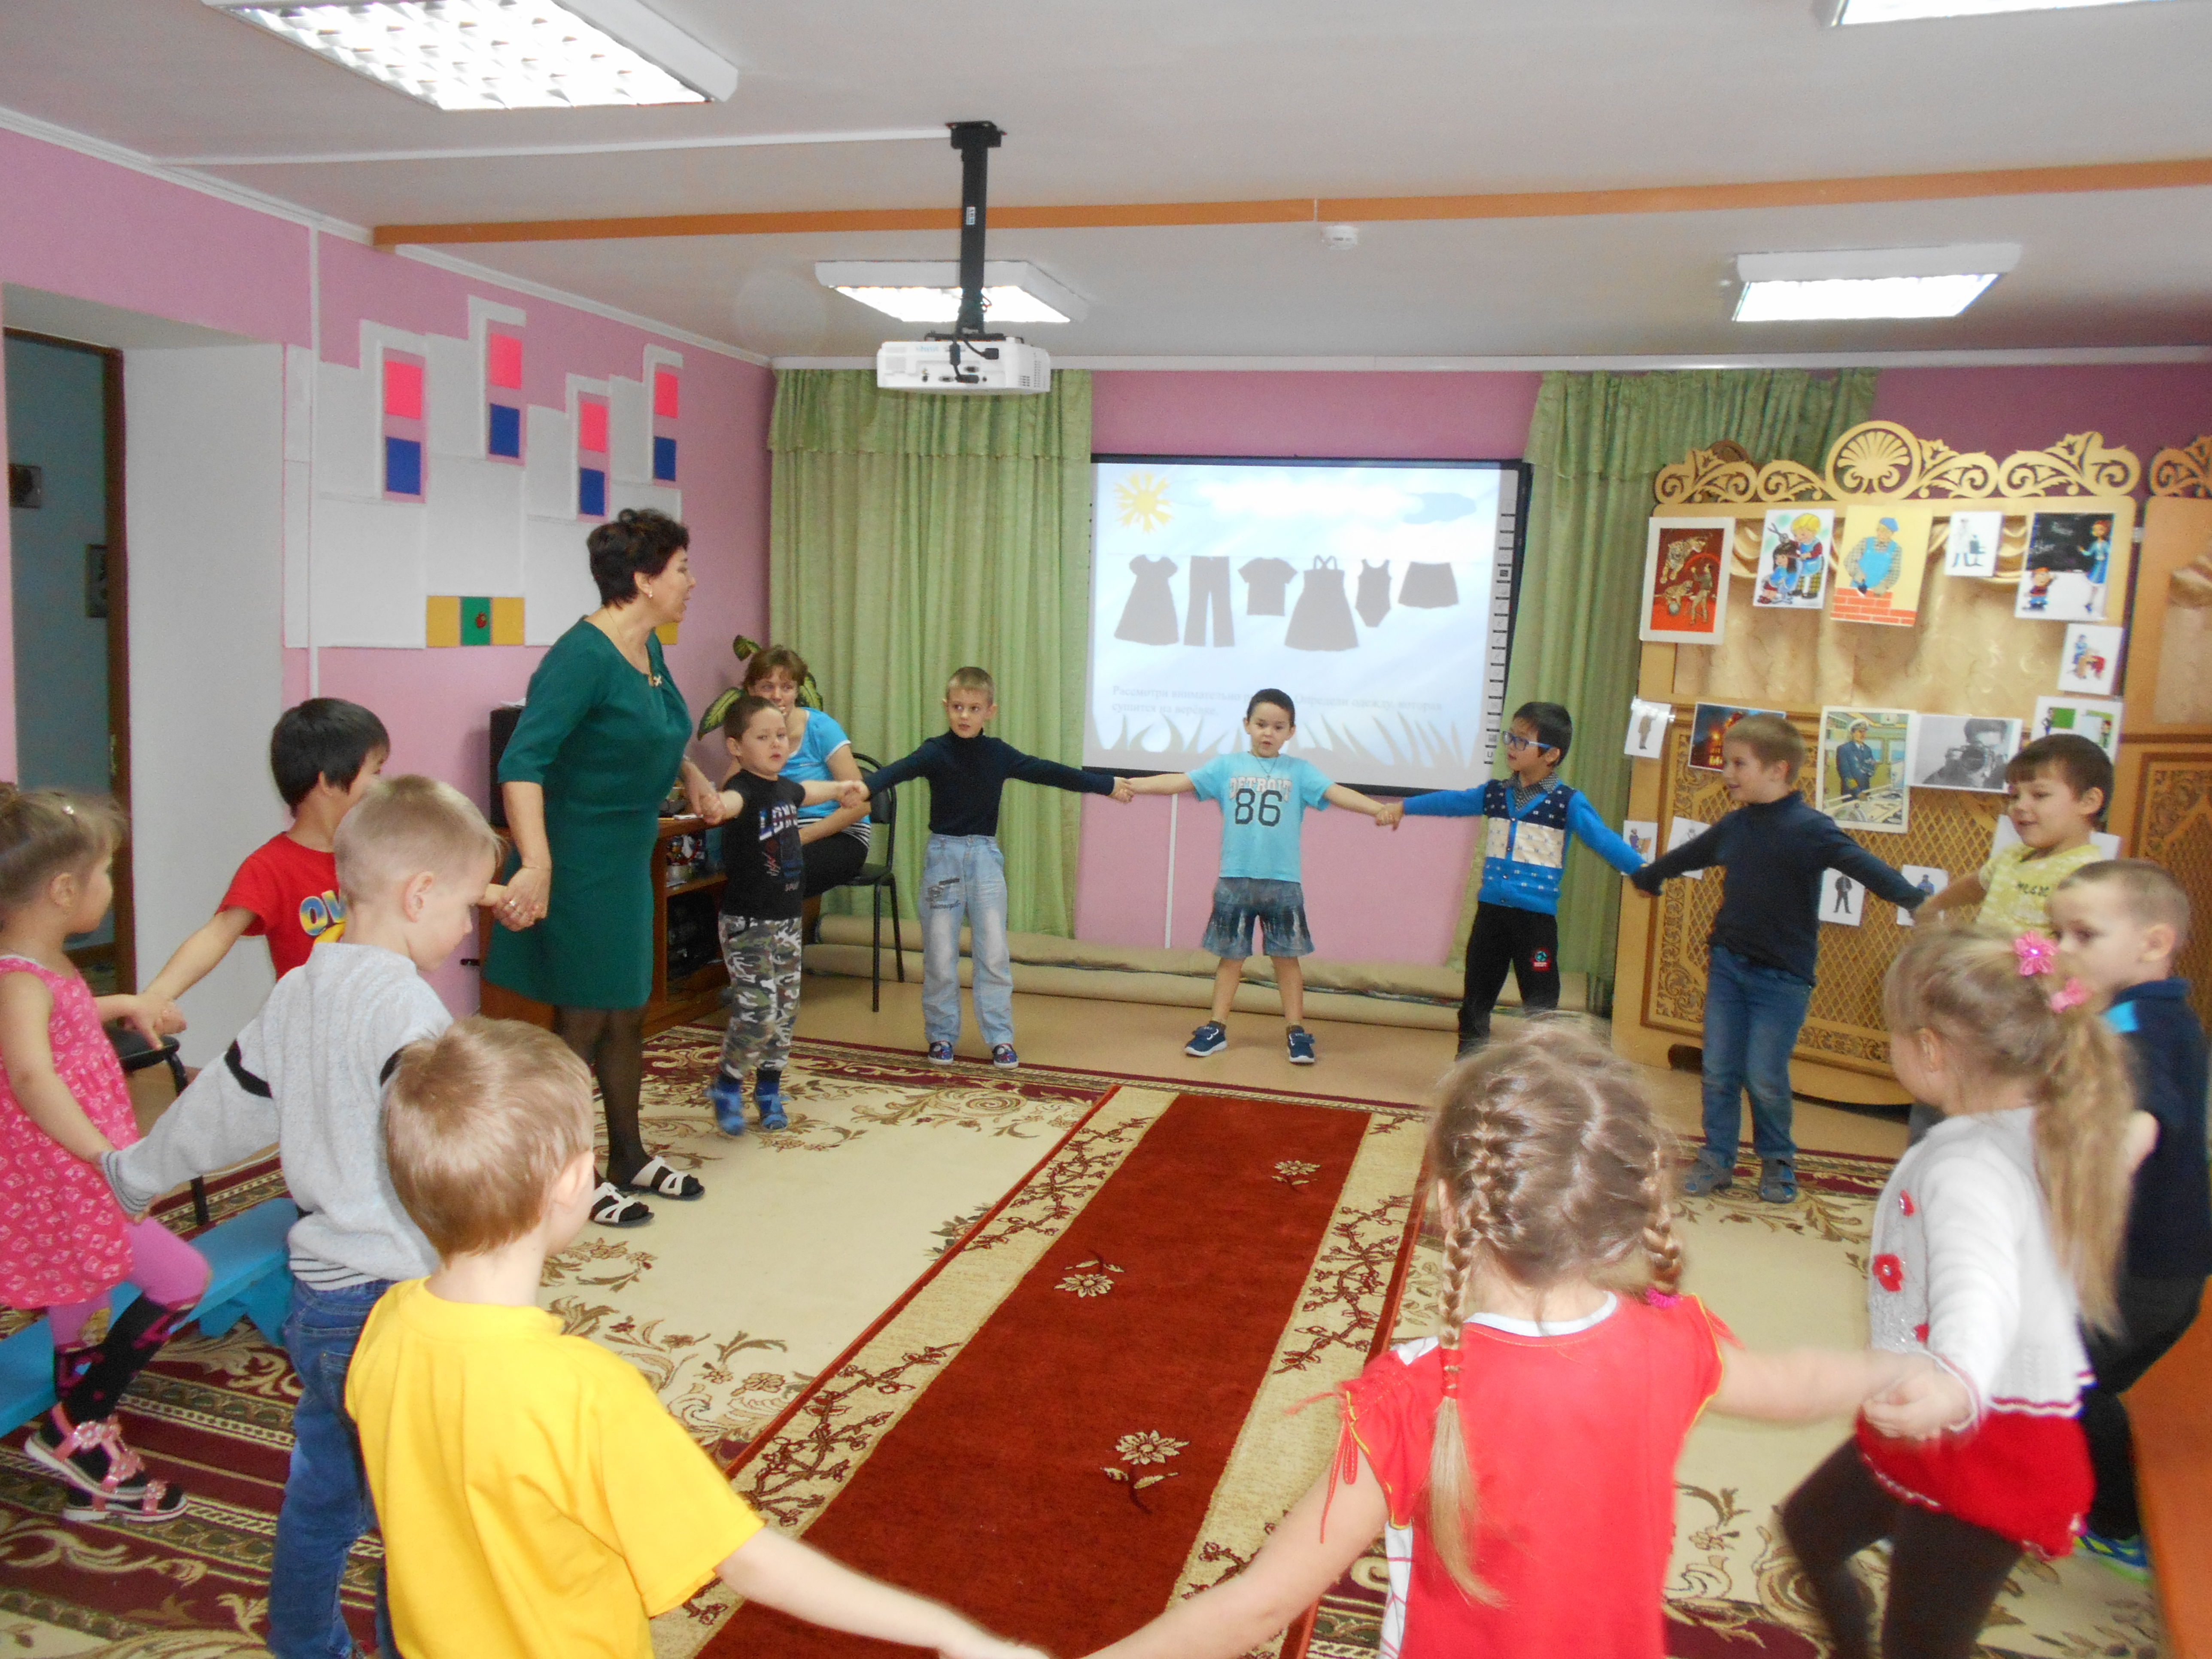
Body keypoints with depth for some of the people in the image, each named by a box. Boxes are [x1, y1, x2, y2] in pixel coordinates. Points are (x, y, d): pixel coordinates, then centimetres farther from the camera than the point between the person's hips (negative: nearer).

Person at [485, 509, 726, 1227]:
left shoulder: (647, 648, 7)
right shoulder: (583, 655, -21)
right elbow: (522, 762, -31)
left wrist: (693, 777, 17)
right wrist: (537, 864, -40)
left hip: (627, 857, 9)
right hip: (578, 861, -9)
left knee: (627, 1013, 17)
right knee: (583, 1020, 1)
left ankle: (630, 1159, 32)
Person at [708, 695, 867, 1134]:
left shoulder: (785, 787, 8)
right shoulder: (744, 788, -17)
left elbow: (807, 791, 33)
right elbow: (731, 801, -43)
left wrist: (843, 788, 49)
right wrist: (714, 806, -66)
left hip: (787, 919, 8)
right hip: (748, 922, -8)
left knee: (785, 1009, 12)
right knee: (757, 1012, -12)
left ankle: (769, 1089, 27)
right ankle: (727, 1086, 11)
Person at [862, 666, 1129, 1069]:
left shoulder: (999, 755, 1)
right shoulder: (935, 752, -8)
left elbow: (1048, 772, 9)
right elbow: (899, 770, -26)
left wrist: (1107, 786, 15)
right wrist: (865, 789, -48)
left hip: (985, 857, 2)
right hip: (943, 854, -2)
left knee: (994, 952, 4)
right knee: (940, 955, 4)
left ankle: (1001, 1038, 12)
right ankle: (941, 1036, 17)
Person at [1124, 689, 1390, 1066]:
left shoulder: (1300, 771, 2)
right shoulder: (1226, 767, 3)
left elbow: (1336, 793, -9)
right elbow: (1178, 781, -2)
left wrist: (1378, 809, -24)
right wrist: (1128, 785, -11)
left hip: (1283, 883, 0)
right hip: (1234, 880, 1)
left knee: (1287, 957, 7)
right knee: (1231, 956, 10)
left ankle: (1296, 1032, 16)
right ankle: (1216, 1028, 19)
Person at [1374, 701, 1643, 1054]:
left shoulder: (1568, 803, -7)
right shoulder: (1495, 793, 8)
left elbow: (1602, 839, -17)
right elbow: (1450, 802, 17)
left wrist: (1640, 869, -31)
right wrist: (1403, 806, 17)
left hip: (1536, 917, -5)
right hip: (1491, 910, 5)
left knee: (1539, 1007, 1)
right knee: (1476, 997, 14)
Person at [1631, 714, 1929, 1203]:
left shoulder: (1809, 828, -14)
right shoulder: (1735, 826, 5)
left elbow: (1864, 865, -25)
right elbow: (1689, 855, 24)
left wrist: (1915, 901, -40)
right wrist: (1646, 876, 40)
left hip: (1782, 975, -5)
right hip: (1728, 964, 5)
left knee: (1765, 1078, -1)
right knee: (1719, 1071, 7)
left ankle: (1777, 1161, 21)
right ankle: (1716, 1159, 20)